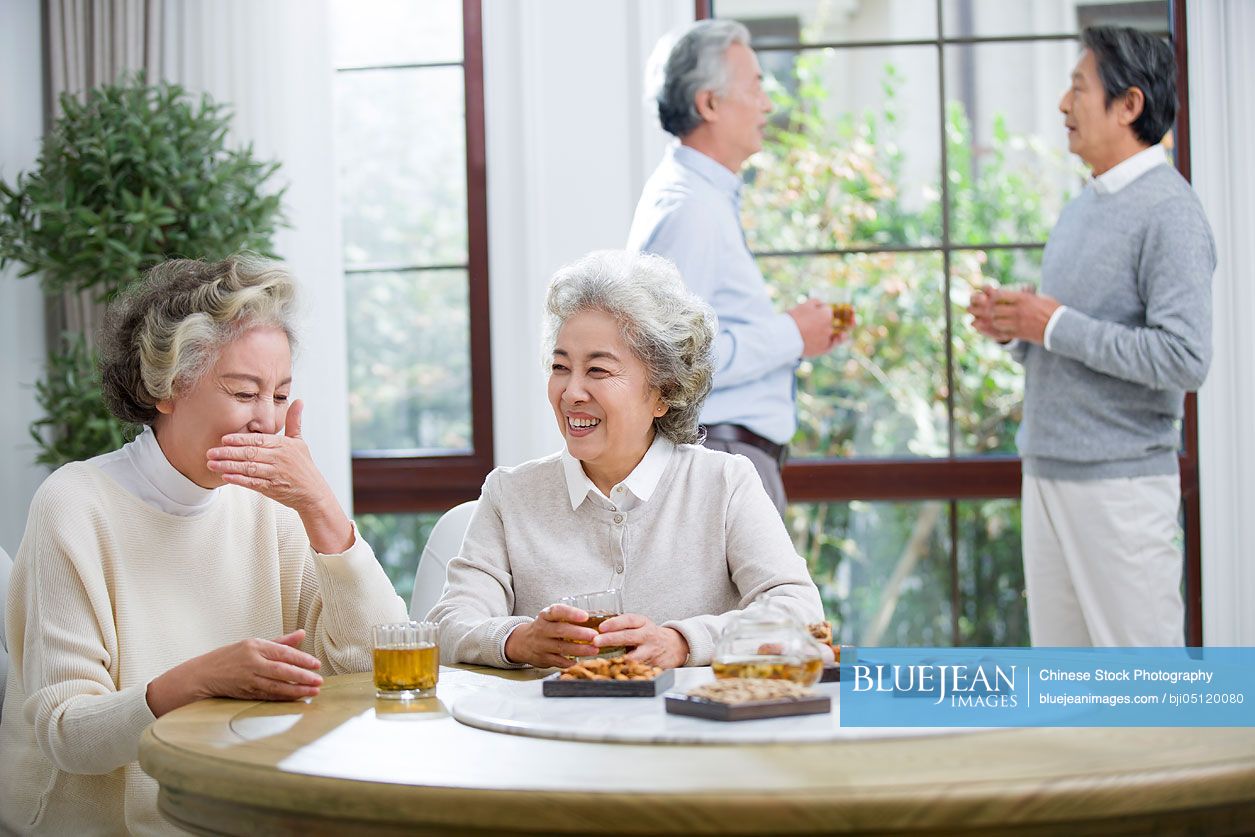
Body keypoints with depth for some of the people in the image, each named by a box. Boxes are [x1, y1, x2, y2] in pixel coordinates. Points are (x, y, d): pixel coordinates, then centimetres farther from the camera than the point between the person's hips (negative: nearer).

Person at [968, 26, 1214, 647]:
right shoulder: (1081, 207, 16)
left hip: (1120, 481, -9)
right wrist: (1013, 328, 4)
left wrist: (1055, 326, -18)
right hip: (1048, 473, 9)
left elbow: (1184, 358, -22)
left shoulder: (1169, 212, -12)